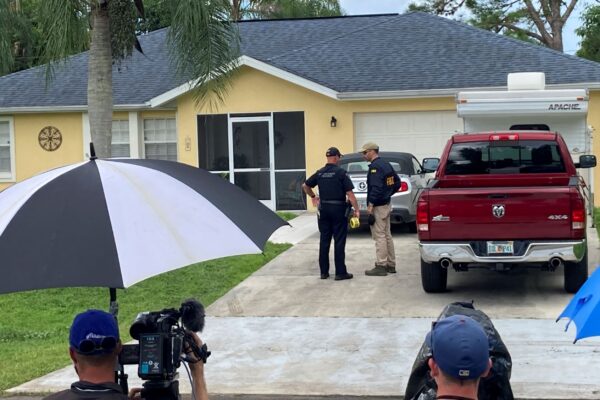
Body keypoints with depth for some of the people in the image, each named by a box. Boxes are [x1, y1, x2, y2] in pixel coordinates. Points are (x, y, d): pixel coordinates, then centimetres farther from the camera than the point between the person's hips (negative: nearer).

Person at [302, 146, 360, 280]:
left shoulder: (319, 173, 5)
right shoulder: (341, 173, -10)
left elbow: (305, 186, 16)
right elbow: (349, 194, -13)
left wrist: (313, 196, 29)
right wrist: (356, 209, -8)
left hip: (324, 209, 5)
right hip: (338, 209, -5)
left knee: (324, 241, 10)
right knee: (339, 242, -1)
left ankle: (324, 272, 13)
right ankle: (340, 272, 0)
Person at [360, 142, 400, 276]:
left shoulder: (375, 167, -17)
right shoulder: (387, 165, 13)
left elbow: (376, 188, -25)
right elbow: (397, 182, 20)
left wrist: (370, 205, -22)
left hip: (378, 206, -10)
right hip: (387, 204, 10)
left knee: (379, 236, -6)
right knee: (387, 235, 14)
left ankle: (381, 266, -5)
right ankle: (391, 265, 19)